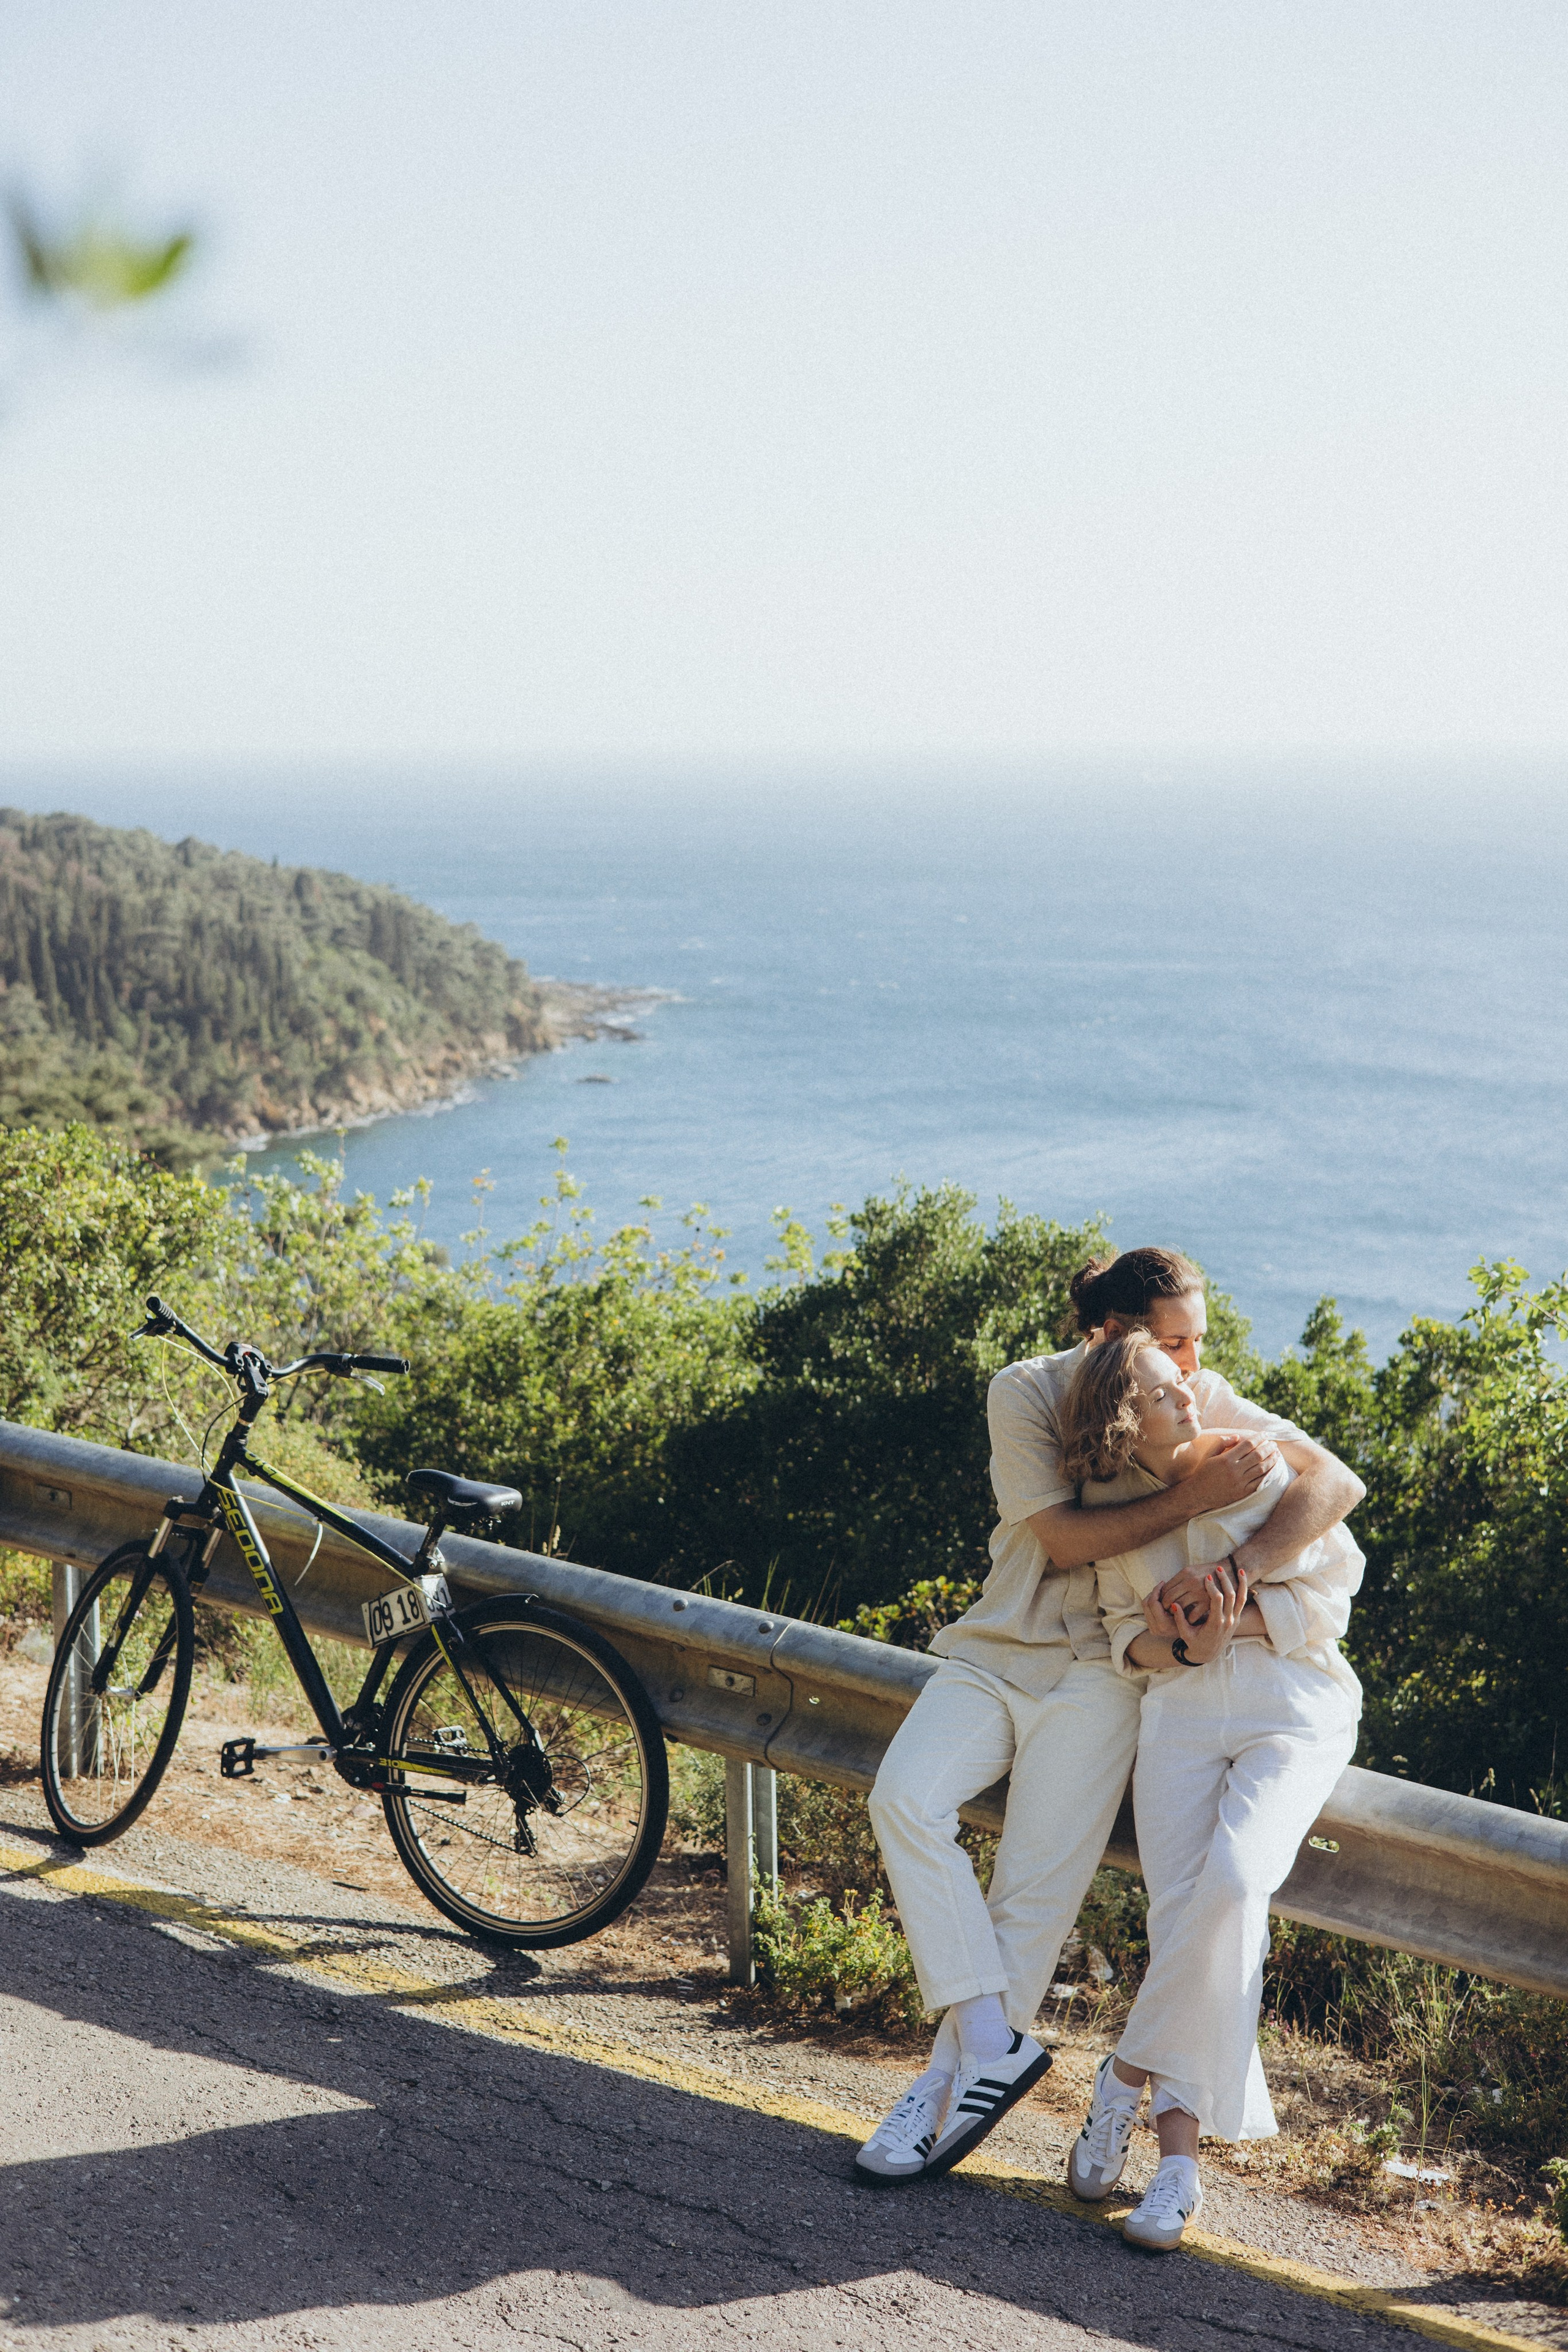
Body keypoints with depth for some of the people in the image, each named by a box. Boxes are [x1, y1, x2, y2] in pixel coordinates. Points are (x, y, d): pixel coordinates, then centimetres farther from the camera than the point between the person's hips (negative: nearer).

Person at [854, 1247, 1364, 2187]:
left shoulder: (1206, 1402, -3)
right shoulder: (1027, 1392, -6)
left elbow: (1337, 1480, -13)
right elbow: (1064, 1539, -15)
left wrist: (1237, 1569, -29)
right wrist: (1196, 1497, -26)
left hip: (1100, 1668, -1)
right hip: (1000, 1648, 1)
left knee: (1039, 1888, -12)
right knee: (904, 1798, -23)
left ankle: (954, 2081, 2)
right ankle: (994, 2048, -17)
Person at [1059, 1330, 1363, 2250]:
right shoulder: (1110, 1502, 3)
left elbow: (1334, 1584, -2)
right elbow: (1127, 1631, 10)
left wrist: (1234, 1619, -17)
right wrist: (1178, 1646, -13)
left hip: (1295, 1707, -3)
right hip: (1180, 1709, 3)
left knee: (1232, 1879, -27)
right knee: (1181, 1912, -15)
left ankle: (1131, 2071, -11)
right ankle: (1181, 2158, -3)